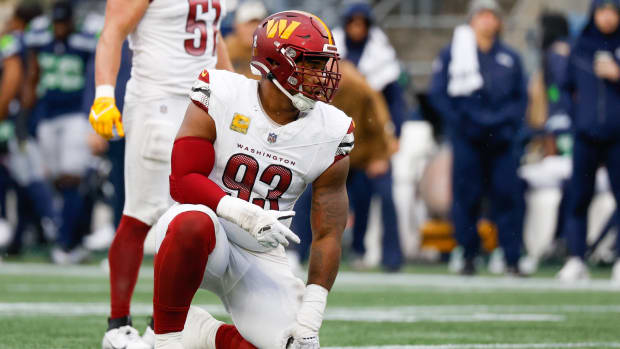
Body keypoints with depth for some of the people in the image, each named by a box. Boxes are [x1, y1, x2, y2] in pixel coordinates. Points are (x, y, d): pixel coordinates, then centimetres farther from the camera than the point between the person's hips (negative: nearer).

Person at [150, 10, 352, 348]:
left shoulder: (329, 135, -4)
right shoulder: (221, 98, -12)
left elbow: (328, 236, -2)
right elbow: (183, 181, -16)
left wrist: (309, 320, -10)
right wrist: (246, 215, -33)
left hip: (260, 258, 4)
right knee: (193, 222, -39)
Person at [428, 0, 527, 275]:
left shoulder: (509, 58, 16)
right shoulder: (451, 54, 7)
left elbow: (521, 96, 18)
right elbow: (438, 94, 4)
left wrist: (510, 123, 1)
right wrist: (460, 123, -7)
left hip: (501, 139, 2)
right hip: (467, 139, -2)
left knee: (508, 196, -5)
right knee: (466, 198, -3)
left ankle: (512, 259, -2)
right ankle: (468, 257, 6)